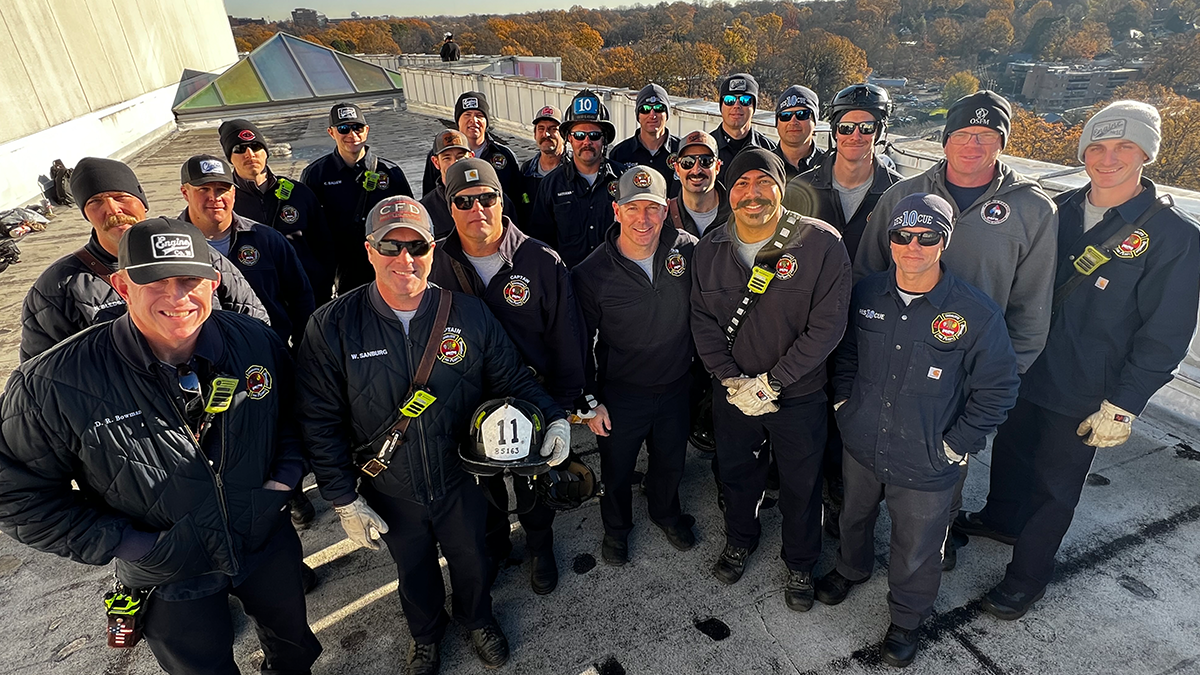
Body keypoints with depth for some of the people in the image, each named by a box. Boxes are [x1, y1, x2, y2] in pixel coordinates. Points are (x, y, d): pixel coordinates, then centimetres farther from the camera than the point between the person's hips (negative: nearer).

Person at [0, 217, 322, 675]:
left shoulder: (257, 343, -15)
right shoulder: (54, 385, -24)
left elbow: (294, 413, 4)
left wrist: (286, 475, -10)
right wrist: (125, 544, -18)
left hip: (268, 547, 3)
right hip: (168, 578, -2)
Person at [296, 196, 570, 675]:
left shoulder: (470, 315, -14)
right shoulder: (331, 328, -17)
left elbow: (513, 380, -5)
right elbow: (319, 422, -12)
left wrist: (554, 417, -22)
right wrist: (345, 501, -12)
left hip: (460, 481, 1)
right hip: (390, 494, 0)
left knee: (473, 561, 24)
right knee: (414, 571, 26)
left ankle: (477, 619, 59)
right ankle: (426, 633, 59)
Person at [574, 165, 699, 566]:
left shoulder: (688, 251, -12)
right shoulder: (593, 273, -18)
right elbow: (580, 344, -8)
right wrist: (590, 401, -8)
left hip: (676, 387, 3)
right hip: (620, 394, -2)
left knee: (671, 462, 25)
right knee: (617, 471, 19)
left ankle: (666, 513, 57)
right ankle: (616, 527, 50)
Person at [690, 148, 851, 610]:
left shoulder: (822, 244, -18)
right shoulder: (710, 250, -5)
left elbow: (827, 327, -19)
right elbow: (703, 321, -3)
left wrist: (770, 382, -21)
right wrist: (732, 380, -15)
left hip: (799, 396, -3)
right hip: (732, 393, 3)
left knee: (801, 487, 17)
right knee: (736, 473, 24)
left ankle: (800, 564, 45)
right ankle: (740, 540, 53)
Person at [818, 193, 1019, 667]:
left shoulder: (977, 314, -19)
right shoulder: (867, 293, -7)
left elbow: (997, 390, -10)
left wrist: (955, 446, -10)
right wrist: (845, 404, 5)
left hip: (925, 467, -3)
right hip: (860, 445, 4)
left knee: (916, 552, 16)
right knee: (854, 516, 28)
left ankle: (907, 619, 46)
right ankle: (852, 568, 59)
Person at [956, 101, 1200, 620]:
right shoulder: (1060, 210, -2)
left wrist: (1122, 407, -15)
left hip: (1083, 396, -4)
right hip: (1022, 370, 5)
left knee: (1054, 485, 11)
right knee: (1010, 450, 23)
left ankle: (1027, 572, 32)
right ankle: (1001, 518, 51)